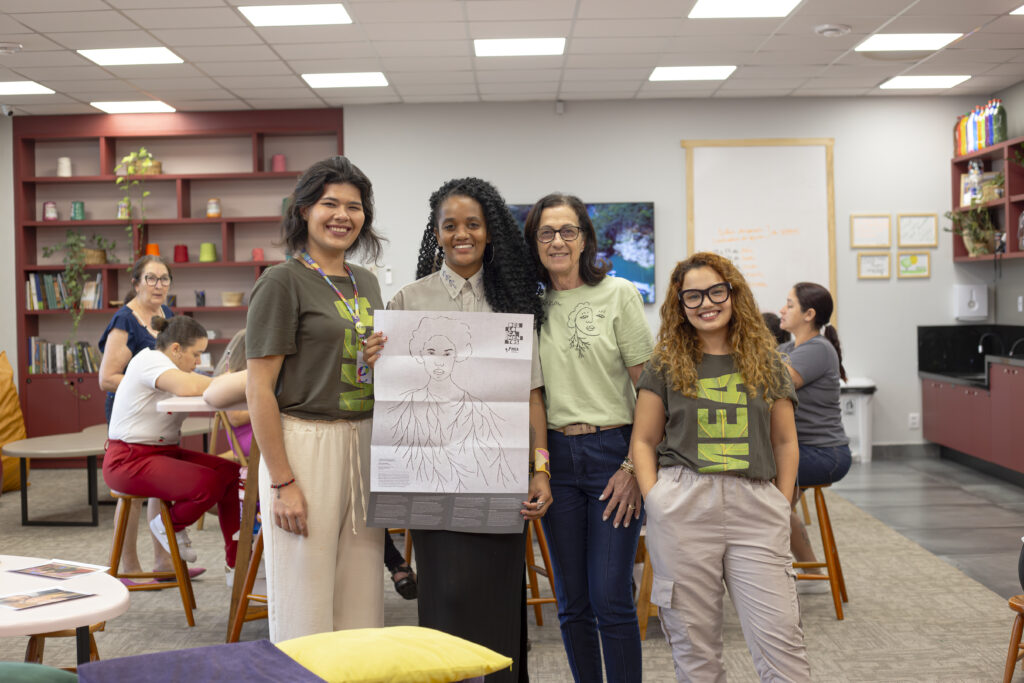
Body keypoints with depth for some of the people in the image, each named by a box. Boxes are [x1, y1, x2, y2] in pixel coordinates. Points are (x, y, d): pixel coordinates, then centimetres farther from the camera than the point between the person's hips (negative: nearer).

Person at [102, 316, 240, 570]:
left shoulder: (174, 366, 15)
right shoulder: (149, 360, -17)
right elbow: (189, 387, -34)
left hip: (165, 452, 10)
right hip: (129, 460, -10)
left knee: (231, 473, -9)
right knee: (209, 484, -27)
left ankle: (237, 563, -2)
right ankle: (170, 526, 5)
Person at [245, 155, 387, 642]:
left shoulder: (367, 282, 14)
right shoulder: (282, 281, -7)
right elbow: (259, 389, -12)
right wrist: (282, 482, -16)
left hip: (365, 447, 7)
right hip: (306, 445, -7)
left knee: (361, 603, 12)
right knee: (305, 607, 2)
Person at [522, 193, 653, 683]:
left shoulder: (618, 294, -1)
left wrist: (635, 465, -9)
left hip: (613, 449, -3)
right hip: (555, 456, 3)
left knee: (611, 598, -5)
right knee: (572, 601, 9)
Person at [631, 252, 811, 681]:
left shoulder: (766, 361, 12)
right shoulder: (666, 365, 8)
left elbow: (784, 441, 15)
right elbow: (643, 441, 9)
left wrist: (782, 506, 6)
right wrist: (656, 501, -3)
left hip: (755, 505, 1)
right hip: (683, 504, -1)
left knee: (780, 636, -4)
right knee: (694, 640, 4)